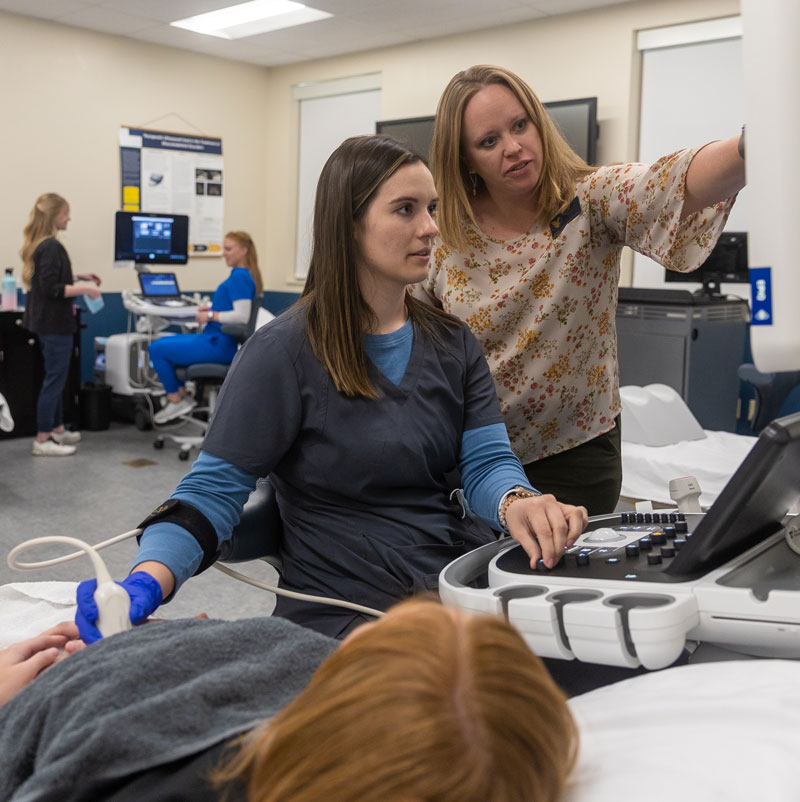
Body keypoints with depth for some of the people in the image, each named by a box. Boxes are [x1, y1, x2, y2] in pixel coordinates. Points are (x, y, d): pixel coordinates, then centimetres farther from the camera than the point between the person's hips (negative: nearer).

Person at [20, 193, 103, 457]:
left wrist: (78, 277, 16)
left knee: (55, 377, 18)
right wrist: (84, 289, -20)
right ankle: (43, 440, 2)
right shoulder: (51, 247, -19)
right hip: (55, 324, -10)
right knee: (54, 379, -4)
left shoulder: (37, 245, 11)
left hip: (45, 322, 10)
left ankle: (57, 430, 29)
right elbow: (51, 289, -24)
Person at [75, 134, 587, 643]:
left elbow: (487, 459, -1)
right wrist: (144, 586, -26)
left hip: (466, 584, 6)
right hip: (348, 610, -6)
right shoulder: (285, 352, -9)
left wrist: (517, 503, -26)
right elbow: (214, 489, -8)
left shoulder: (453, 343, 9)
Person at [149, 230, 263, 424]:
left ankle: (176, 400, 5)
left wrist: (210, 316, -15)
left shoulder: (240, 277, -18)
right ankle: (181, 395, 19)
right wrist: (212, 308, 9)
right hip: (217, 340, 11)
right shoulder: (243, 275, 12)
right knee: (160, 342, 20)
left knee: (156, 350, -8)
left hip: (218, 345, -11)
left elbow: (241, 316, -27)